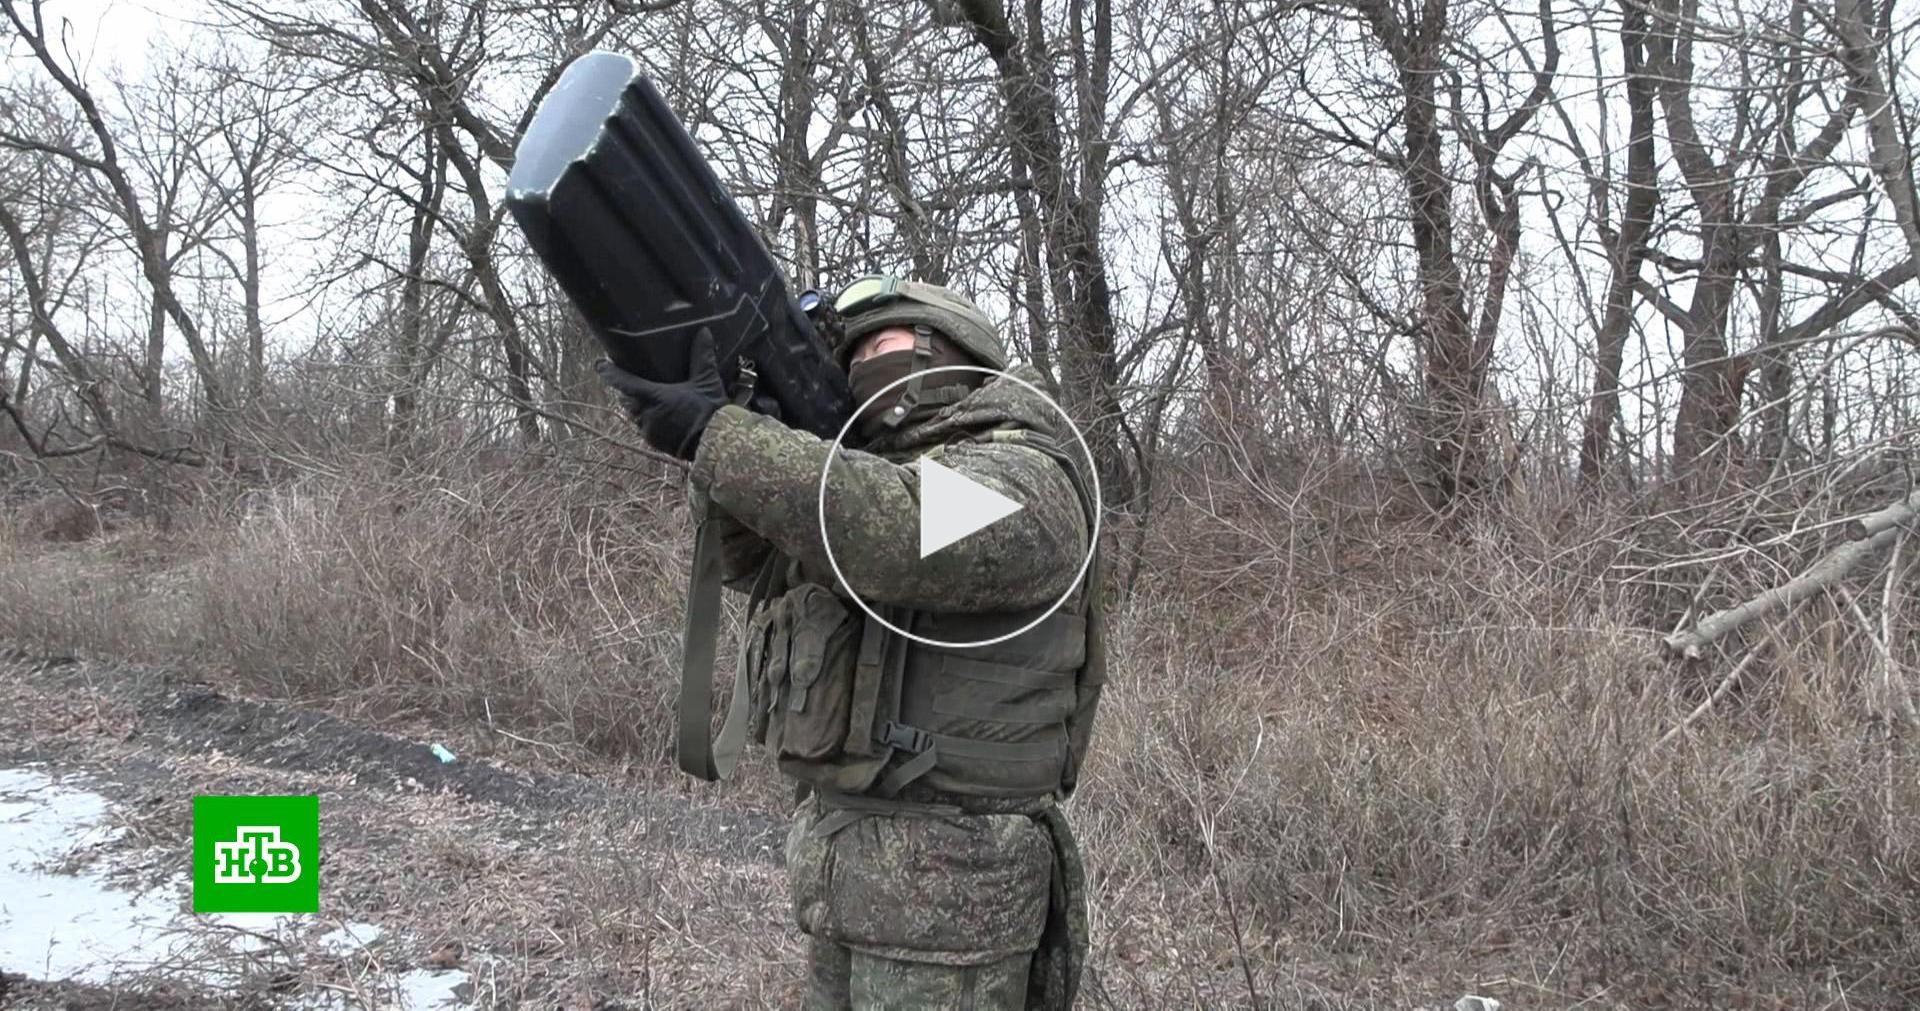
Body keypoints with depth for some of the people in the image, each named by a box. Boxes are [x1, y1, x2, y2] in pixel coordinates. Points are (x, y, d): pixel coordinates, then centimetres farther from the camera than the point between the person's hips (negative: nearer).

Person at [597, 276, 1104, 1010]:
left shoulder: (1019, 477, -12)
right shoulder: (879, 478, 17)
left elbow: (898, 537, -30)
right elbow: (771, 571, 15)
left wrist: (715, 433, -28)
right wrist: (713, 450, -1)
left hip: (945, 881, -8)